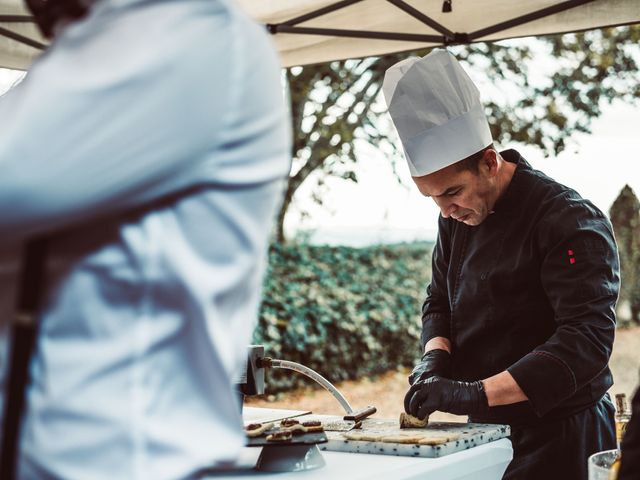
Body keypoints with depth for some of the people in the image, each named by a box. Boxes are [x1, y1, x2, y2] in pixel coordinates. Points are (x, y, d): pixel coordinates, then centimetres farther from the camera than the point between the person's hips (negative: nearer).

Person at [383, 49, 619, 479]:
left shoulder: (571, 222, -20)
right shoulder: (459, 216, 4)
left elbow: (587, 340, -28)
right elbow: (438, 301, 14)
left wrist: (478, 394, -34)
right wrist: (436, 356, -9)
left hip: (559, 435, -7)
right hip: (487, 429, 7)